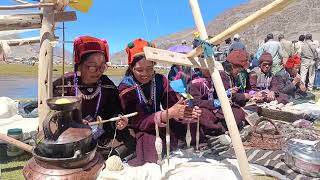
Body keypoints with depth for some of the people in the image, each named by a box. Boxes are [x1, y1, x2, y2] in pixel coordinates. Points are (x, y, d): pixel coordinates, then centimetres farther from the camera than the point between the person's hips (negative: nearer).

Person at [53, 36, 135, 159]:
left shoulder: (108, 85, 1)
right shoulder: (63, 84, -6)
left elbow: (113, 113, 4)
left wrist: (118, 123, -19)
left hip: (101, 138, 3)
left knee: (129, 143, -14)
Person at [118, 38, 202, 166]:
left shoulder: (160, 80, -5)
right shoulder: (126, 88, -17)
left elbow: (173, 106, -14)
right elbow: (139, 121, -26)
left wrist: (187, 113, -38)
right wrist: (170, 113, -41)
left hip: (160, 126, 4)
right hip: (138, 131, -4)